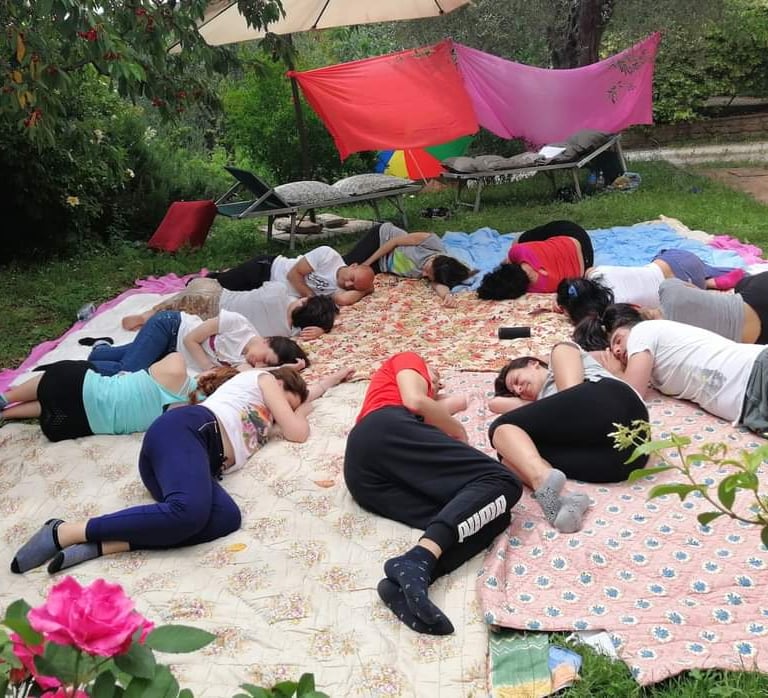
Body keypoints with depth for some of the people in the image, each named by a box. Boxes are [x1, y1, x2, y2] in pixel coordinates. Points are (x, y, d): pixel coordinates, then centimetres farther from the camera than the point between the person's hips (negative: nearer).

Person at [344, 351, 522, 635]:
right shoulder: (407, 359, 27)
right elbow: (414, 401, 6)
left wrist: (446, 406, 48)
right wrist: (459, 431, 18)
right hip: (388, 431, -7)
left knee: (493, 517, -8)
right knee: (502, 483, -14)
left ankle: (404, 583, -38)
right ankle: (418, 559, -40)